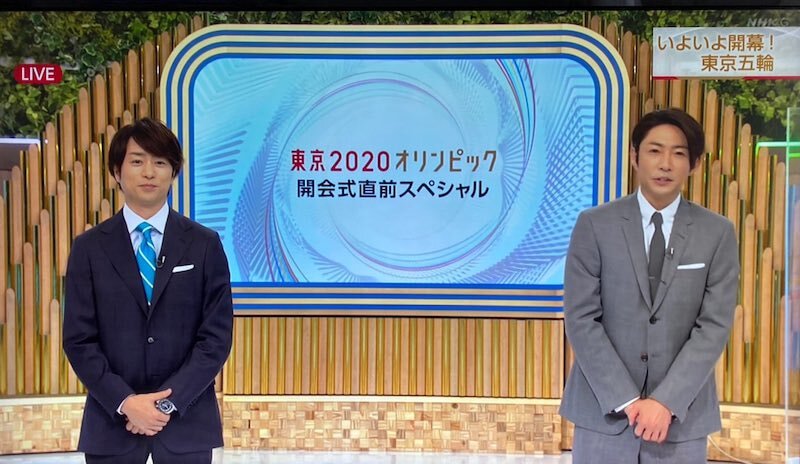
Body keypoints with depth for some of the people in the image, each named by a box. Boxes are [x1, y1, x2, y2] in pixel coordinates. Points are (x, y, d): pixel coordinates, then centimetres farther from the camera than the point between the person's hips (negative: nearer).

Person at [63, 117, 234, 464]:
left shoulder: (205, 244, 1)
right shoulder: (89, 247, 2)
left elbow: (216, 336, -3)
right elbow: (79, 340, -1)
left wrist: (169, 401, -12)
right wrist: (125, 402, -12)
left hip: (187, 419, 0)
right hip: (112, 418, 0)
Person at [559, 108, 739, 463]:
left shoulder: (718, 233, 1)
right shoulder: (594, 225, -3)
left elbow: (714, 326, -5)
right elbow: (581, 319, -7)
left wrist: (666, 401, -14)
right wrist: (626, 400, -12)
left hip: (681, 414, 1)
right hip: (604, 409, 0)